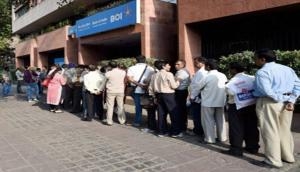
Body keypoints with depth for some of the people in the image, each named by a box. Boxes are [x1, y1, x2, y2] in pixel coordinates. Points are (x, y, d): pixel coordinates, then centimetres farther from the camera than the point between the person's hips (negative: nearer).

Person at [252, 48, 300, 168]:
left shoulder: (262, 72, -13)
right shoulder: (288, 69, 11)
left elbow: (267, 91, -24)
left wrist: (283, 99, -13)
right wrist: (290, 100, -2)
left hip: (269, 103, -8)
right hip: (286, 103, 8)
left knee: (270, 131, 1)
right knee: (285, 130, 18)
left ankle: (274, 161, 8)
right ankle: (288, 156, 30)